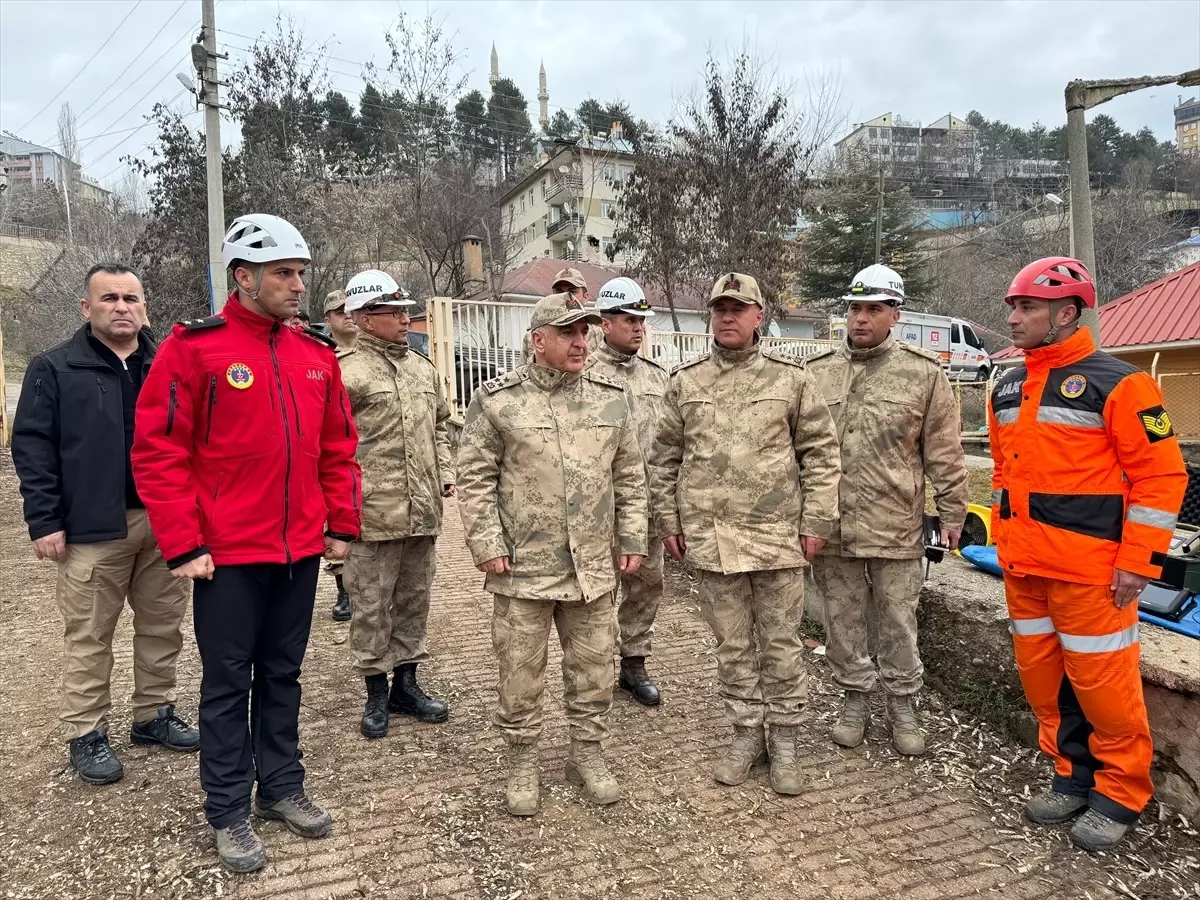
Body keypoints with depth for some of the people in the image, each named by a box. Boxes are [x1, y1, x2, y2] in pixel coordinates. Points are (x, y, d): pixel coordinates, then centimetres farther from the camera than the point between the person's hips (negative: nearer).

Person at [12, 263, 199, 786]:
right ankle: (85, 736, 19)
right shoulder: (54, 368, 0)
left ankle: (154, 716, 29)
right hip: (94, 529, -3)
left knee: (163, 626, 12)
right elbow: (33, 447, -3)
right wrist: (44, 521, -9)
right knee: (89, 636, 5)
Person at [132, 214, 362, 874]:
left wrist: (342, 523, 7)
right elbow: (157, 452, -10)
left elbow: (337, 447, 11)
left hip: (301, 551, 5)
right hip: (227, 555, -4)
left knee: (282, 674, 17)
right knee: (228, 682, 8)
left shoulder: (316, 354, 6)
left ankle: (281, 786, 33)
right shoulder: (193, 348, -9)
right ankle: (228, 812, 24)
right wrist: (183, 544, -13)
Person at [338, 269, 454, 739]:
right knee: (371, 605, 6)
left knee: (414, 600, 16)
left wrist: (445, 473, 14)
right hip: (373, 512, -6)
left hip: (423, 510, 7)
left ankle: (406, 683, 31)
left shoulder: (424, 369, 13)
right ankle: (377, 693, 21)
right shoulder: (349, 372, -10)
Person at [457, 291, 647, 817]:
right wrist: (486, 544, -9)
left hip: (594, 567, 3)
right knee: (520, 670, 9)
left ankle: (588, 754, 33)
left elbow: (630, 477, 10)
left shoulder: (611, 400, 5)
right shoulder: (497, 399, -5)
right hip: (523, 567, -3)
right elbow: (475, 478, -4)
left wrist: (632, 540, 6)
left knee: (593, 667, 13)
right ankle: (523, 763, 29)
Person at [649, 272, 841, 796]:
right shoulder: (684, 382, 5)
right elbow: (665, 458, 9)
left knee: (781, 643, 9)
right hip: (710, 536, 2)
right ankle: (746, 733, 29)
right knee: (732, 645, 12)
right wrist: (668, 522, 6)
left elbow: (821, 453, 2)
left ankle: (784, 740, 25)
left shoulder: (790, 379, 0)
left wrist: (816, 522, -3)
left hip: (777, 535, -1)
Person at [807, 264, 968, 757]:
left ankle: (902, 704, 29)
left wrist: (952, 514, 1)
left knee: (898, 621, 10)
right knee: (842, 619, 13)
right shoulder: (816, 372, 5)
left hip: (896, 526, -2)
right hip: (830, 525, 2)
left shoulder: (924, 373, -1)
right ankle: (855, 698, 31)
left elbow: (944, 453, 2)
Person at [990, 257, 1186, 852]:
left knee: (1101, 682, 2)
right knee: (1041, 675, 14)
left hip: (1090, 570, -7)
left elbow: (1161, 475, -10)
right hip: (1023, 568, 7)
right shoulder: (1007, 389, 11)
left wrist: (1137, 562, -13)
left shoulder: (1118, 384, -9)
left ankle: (1122, 792, 23)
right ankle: (1074, 776, 32)